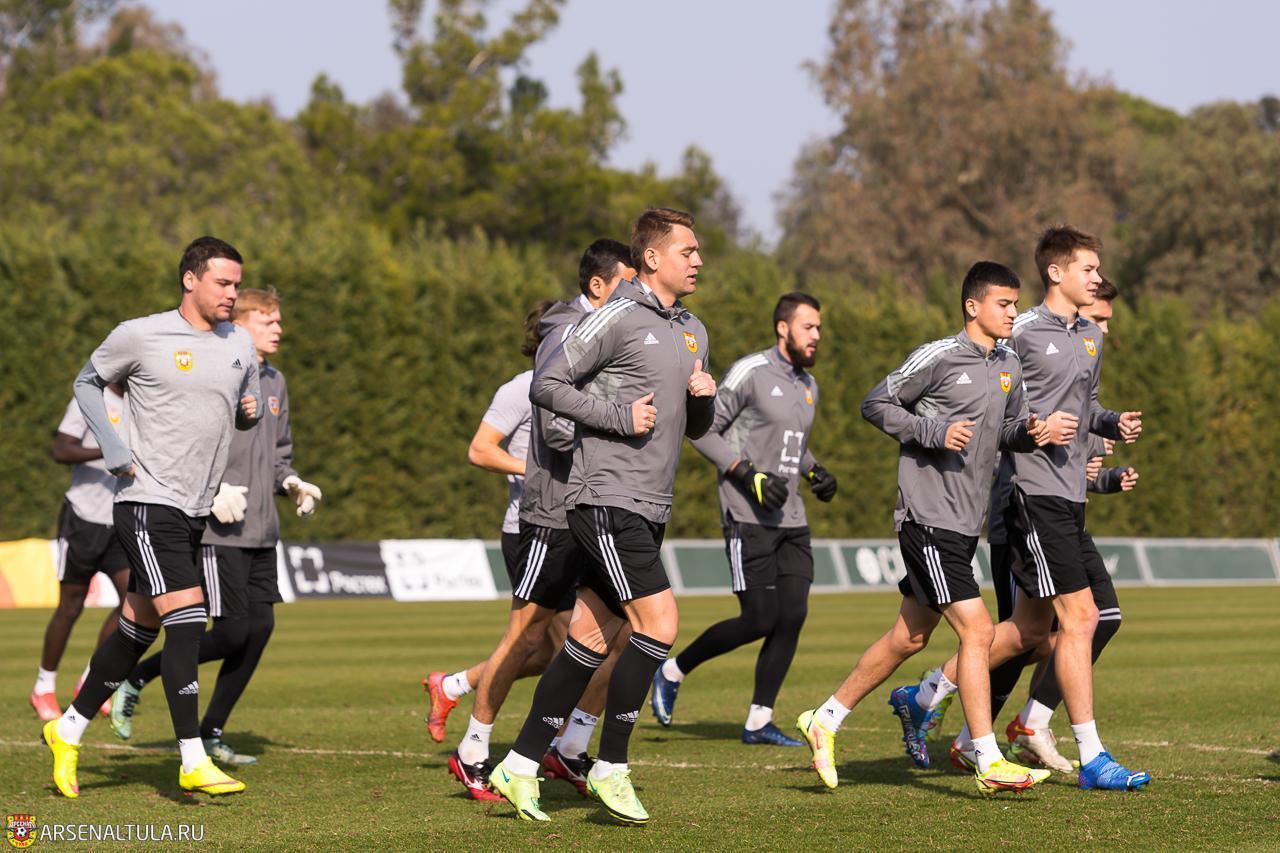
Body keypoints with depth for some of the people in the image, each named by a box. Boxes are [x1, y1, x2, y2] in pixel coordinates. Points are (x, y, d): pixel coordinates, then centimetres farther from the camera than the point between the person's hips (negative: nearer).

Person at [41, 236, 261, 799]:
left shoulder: (239, 345, 10)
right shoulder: (140, 336, -7)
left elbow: (247, 405, 25)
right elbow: (87, 383, 6)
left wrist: (251, 410, -1)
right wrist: (116, 453, -5)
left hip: (196, 508, 7)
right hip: (148, 502, -7)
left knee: (138, 627, 12)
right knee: (187, 619, -17)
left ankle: (68, 731, 27)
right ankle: (192, 762, -15)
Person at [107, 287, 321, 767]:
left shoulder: (274, 383, 16)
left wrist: (291, 483, 7)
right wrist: (213, 488, -22)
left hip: (261, 532, 8)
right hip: (218, 531, -8)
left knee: (260, 628, 3)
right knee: (232, 631, -11)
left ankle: (211, 734, 13)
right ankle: (134, 679, 9)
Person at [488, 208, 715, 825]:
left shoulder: (693, 332, 18)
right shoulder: (618, 319, -8)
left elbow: (696, 428, 24)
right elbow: (546, 384, -8)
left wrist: (704, 397, 2)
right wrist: (618, 415, -15)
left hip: (648, 509, 8)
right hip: (606, 498, -8)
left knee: (591, 638, 8)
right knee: (659, 624, -14)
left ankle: (521, 766, 14)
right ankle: (610, 769, -5)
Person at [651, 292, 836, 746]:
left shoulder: (808, 385, 16)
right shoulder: (750, 373, -9)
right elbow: (703, 430, -10)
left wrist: (815, 472, 10)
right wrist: (749, 476, -18)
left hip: (790, 520, 7)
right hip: (749, 519, -7)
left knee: (793, 616, -2)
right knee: (759, 620, -9)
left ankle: (758, 720, 5)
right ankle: (673, 671, 12)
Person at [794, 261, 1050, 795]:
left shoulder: (1009, 367, 12)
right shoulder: (937, 358, -10)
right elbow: (876, 405, -4)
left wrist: (1027, 431, -1)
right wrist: (934, 431, -16)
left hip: (965, 525, 9)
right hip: (928, 519, -9)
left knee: (909, 639, 14)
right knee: (977, 631, -13)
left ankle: (825, 721, 27)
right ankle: (988, 762, -10)